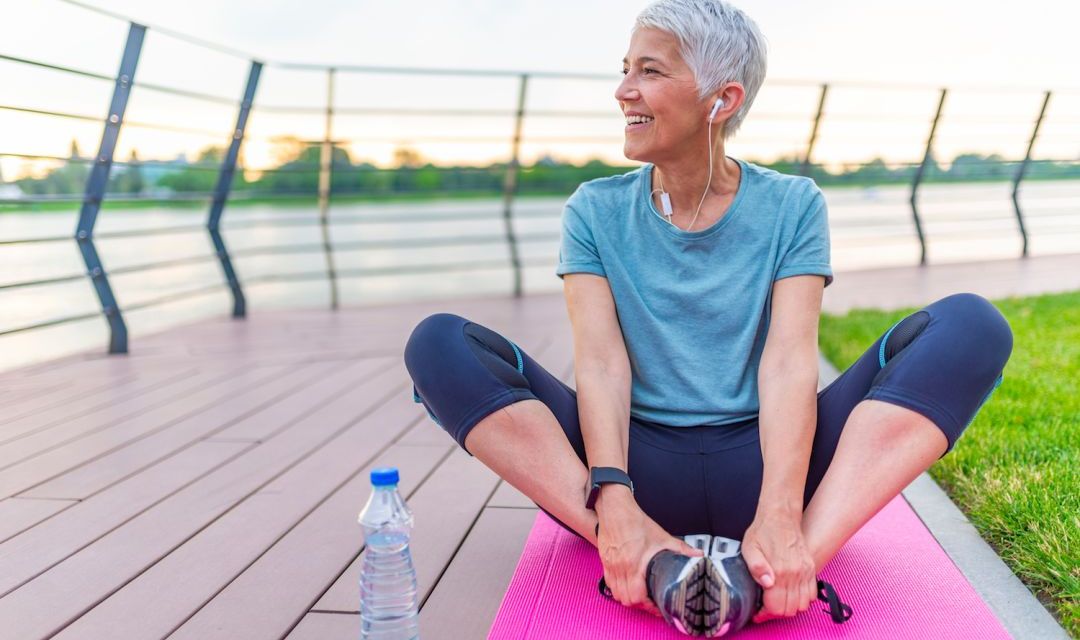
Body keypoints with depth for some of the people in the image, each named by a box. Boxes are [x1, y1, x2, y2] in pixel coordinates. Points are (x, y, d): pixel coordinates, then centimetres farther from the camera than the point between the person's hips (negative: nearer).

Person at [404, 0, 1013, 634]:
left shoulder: (793, 205, 4)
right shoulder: (596, 212, 5)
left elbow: (788, 362, -11)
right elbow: (601, 363, -9)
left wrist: (779, 518, -28)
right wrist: (615, 507, -27)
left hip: (757, 466, 0)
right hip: (642, 465, 1)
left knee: (970, 325, -19)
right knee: (440, 344, -19)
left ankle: (799, 556, -36)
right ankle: (635, 557, -33)